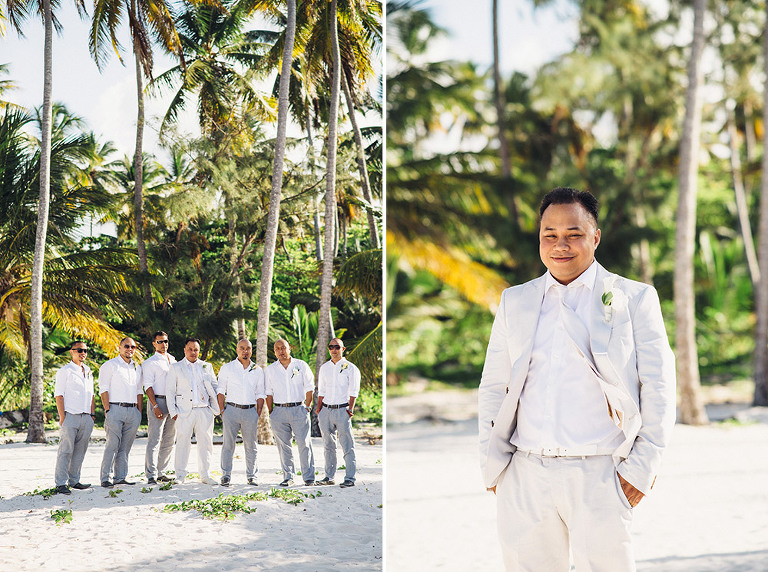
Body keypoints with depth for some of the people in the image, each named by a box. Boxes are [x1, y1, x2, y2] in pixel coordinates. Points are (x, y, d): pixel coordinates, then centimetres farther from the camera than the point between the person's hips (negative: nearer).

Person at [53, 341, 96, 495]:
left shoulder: (88, 372, 19)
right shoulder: (65, 371, -1)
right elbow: (59, 395, -5)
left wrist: (93, 414, 14)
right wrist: (62, 417, -12)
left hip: (86, 417, 6)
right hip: (70, 417, -6)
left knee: (80, 451, 8)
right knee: (65, 450, -6)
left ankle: (74, 480, 15)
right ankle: (61, 483, -4)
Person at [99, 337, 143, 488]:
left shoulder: (137, 367, 19)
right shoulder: (110, 365, 2)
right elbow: (104, 389, -4)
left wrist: (139, 412, 12)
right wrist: (107, 410, -12)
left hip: (133, 411, 5)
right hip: (115, 409, -5)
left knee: (125, 447, 6)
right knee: (112, 445, -9)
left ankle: (120, 477, 11)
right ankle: (105, 479, -7)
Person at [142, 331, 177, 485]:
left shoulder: (173, 360, 17)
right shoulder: (150, 362, -2)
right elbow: (148, 386, -8)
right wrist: (155, 406, -17)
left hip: (173, 402, 7)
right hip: (158, 401, -6)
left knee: (169, 441, 9)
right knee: (154, 440, -9)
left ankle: (160, 472, 17)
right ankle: (151, 475, -9)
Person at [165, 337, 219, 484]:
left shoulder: (207, 367, 16)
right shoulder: (176, 367, 10)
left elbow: (214, 387, 17)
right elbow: (170, 391, 6)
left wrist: (215, 407, 5)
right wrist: (173, 411, -3)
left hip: (204, 410, 2)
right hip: (185, 411, -2)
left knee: (206, 442, 1)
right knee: (183, 442, -3)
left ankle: (205, 475, 9)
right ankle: (180, 475, 5)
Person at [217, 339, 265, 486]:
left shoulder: (257, 371, 13)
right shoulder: (227, 368, 6)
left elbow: (260, 394, 14)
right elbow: (221, 391, 4)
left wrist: (258, 413, 4)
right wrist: (222, 411, -5)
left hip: (250, 411, 2)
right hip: (231, 409, -2)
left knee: (250, 446, 4)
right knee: (228, 444, -3)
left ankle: (251, 476, 11)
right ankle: (226, 476, 1)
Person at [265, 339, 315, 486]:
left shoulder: (301, 365, 6)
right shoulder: (270, 370, 10)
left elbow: (309, 387, 7)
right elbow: (269, 393, 11)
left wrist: (308, 407, 1)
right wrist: (271, 413, 5)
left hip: (299, 409, -2)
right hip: (279, 411, 2)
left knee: (304, 444, -6)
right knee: (283, 445, 2)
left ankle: (308, 477, -1)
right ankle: (288, 477, 11)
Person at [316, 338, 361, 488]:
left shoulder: (350, 368, 2)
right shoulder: (324, 368, 15)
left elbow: (353, 391, -2)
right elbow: (321, 391, 17)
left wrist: (350, 409, -11)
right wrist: (319, 409, 9)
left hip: (342, 409, -4)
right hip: (326, 410, 5)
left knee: (347, 446, -6)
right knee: (328, 445, 9)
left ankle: (350, 478, -4)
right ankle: (329, 477, 15)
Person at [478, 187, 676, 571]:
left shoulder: (635, 299, 6)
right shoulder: (514, 302, 15)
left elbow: (659, 387, 3)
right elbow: (492, 389, 16)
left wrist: (643, 466, -5)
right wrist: (492, 466, 6)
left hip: (599, 475, -2)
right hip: (525, 477, 3)